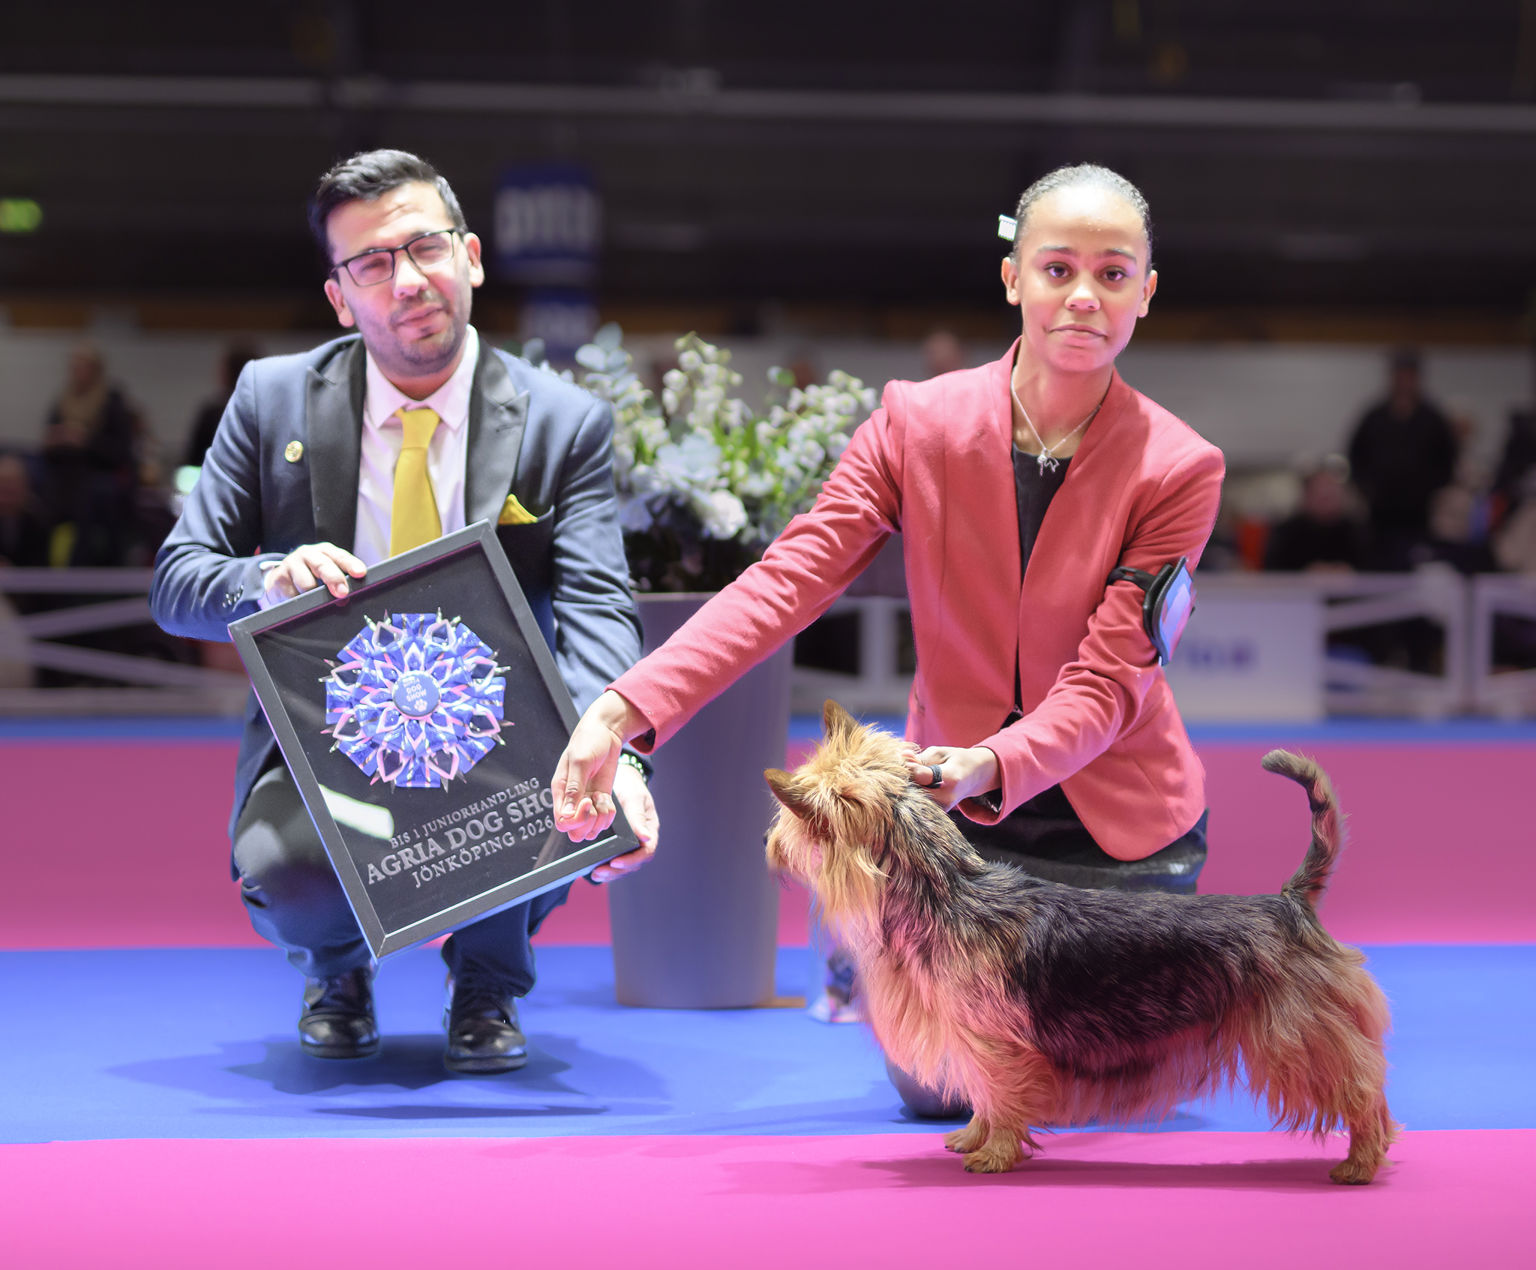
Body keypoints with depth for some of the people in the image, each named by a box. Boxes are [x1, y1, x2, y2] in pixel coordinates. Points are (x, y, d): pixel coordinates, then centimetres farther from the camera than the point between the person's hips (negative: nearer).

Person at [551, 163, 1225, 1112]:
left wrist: (990, 768, -41)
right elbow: (787, 581, -18)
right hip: (954, 819, 1)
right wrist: (625, 709, -31)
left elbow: (1107, 680, -22)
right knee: (934, 1085, 0)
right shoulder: (919, 422, -11)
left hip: (1118, 835, -1)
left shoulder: (1179, 469, -16)